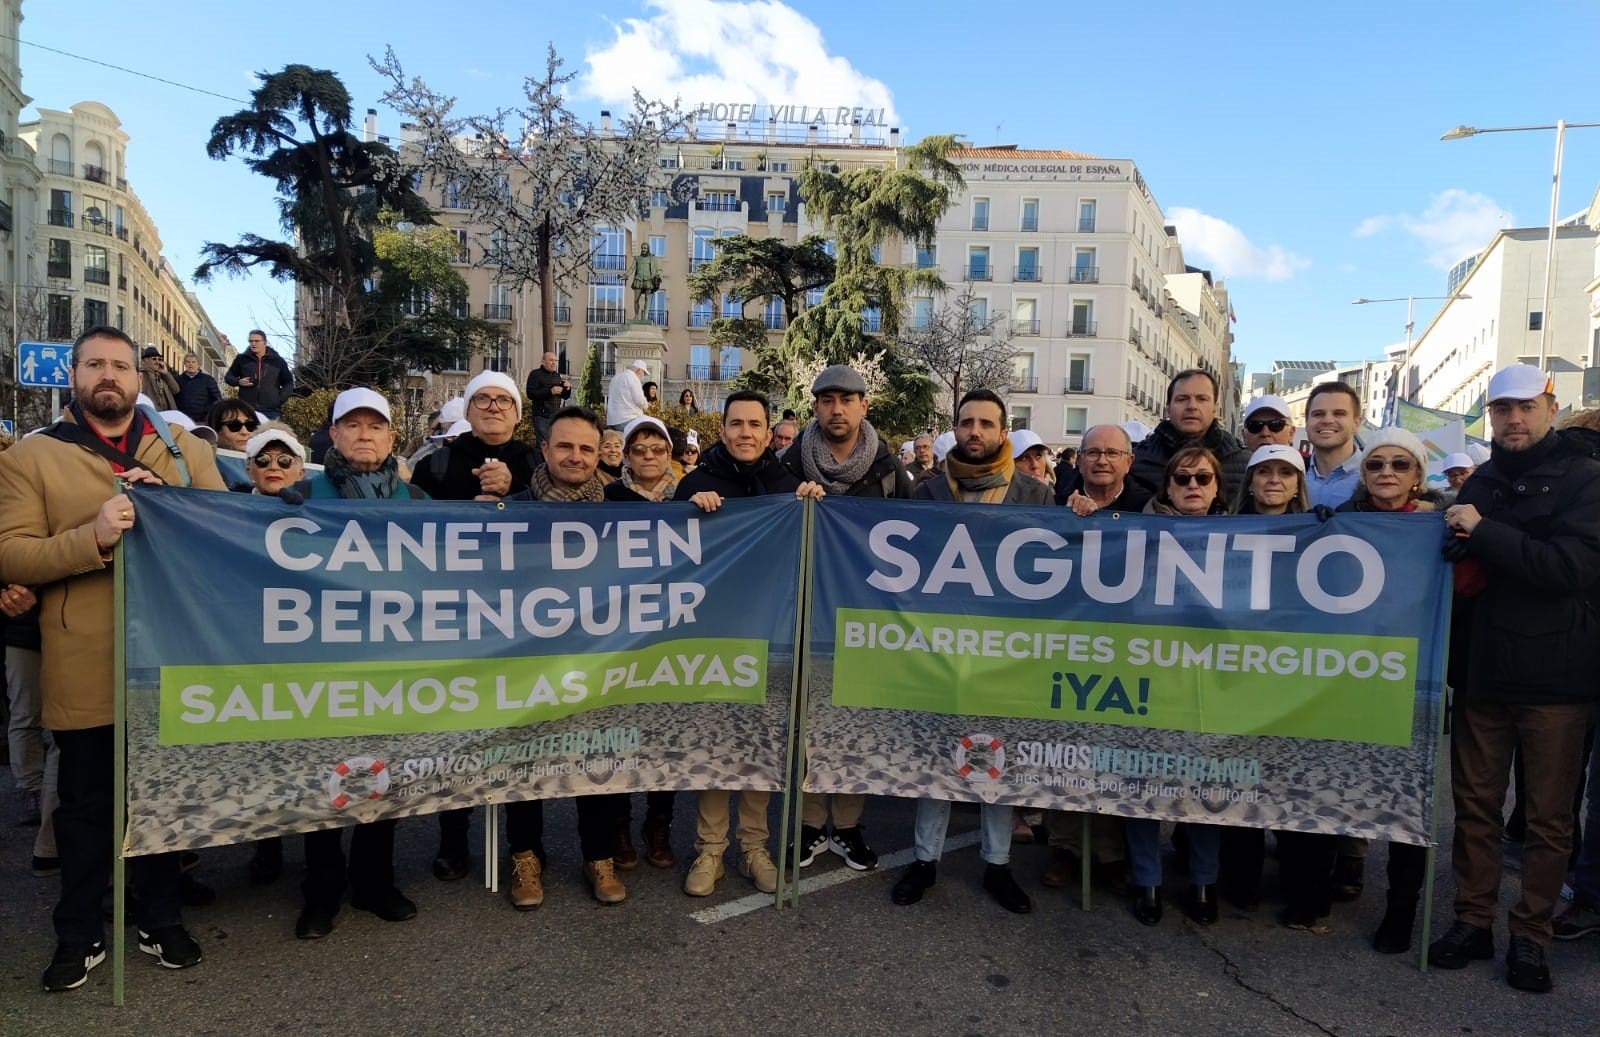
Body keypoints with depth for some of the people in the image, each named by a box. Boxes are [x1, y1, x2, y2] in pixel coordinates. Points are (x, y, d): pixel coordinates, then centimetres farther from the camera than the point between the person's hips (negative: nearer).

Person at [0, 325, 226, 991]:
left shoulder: (185, 450, 9)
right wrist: (93, 537, -23)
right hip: (84, 668, -2)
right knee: (84, 804, 10)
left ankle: (162, 921, 30)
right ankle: (80, 936, 27)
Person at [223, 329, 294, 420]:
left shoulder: (278, 361, 8)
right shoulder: (242, 359, 9)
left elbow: (289, 383, 13)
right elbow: (228, 376, 18)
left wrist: (280, 400, -1)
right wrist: (239, 382, -5)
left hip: (271, 411, 0)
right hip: (246, 410, 0)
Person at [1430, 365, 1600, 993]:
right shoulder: (1481, 482, 11)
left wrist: (1483, 534, -20)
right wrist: (1459, 539, -3)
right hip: (1481, 671, 4)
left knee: (1549, 817, 6)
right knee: (1475, 805, 10)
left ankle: (1530, 936, 19)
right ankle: (1474, 921, 22)